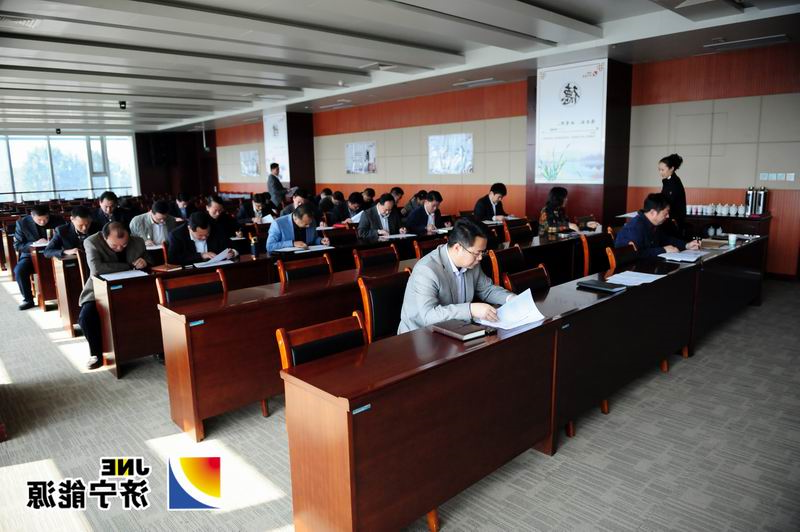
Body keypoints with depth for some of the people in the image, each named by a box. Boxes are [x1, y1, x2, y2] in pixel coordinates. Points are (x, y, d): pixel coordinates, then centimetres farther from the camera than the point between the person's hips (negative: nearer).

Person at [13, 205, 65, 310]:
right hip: (31, 254, 1)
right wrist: (34, 244, -20)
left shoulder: (58, 221, -6)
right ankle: (28, 299, -8)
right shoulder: (22, 223, -6)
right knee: (19, 270, -28)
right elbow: (17, 245, -2)